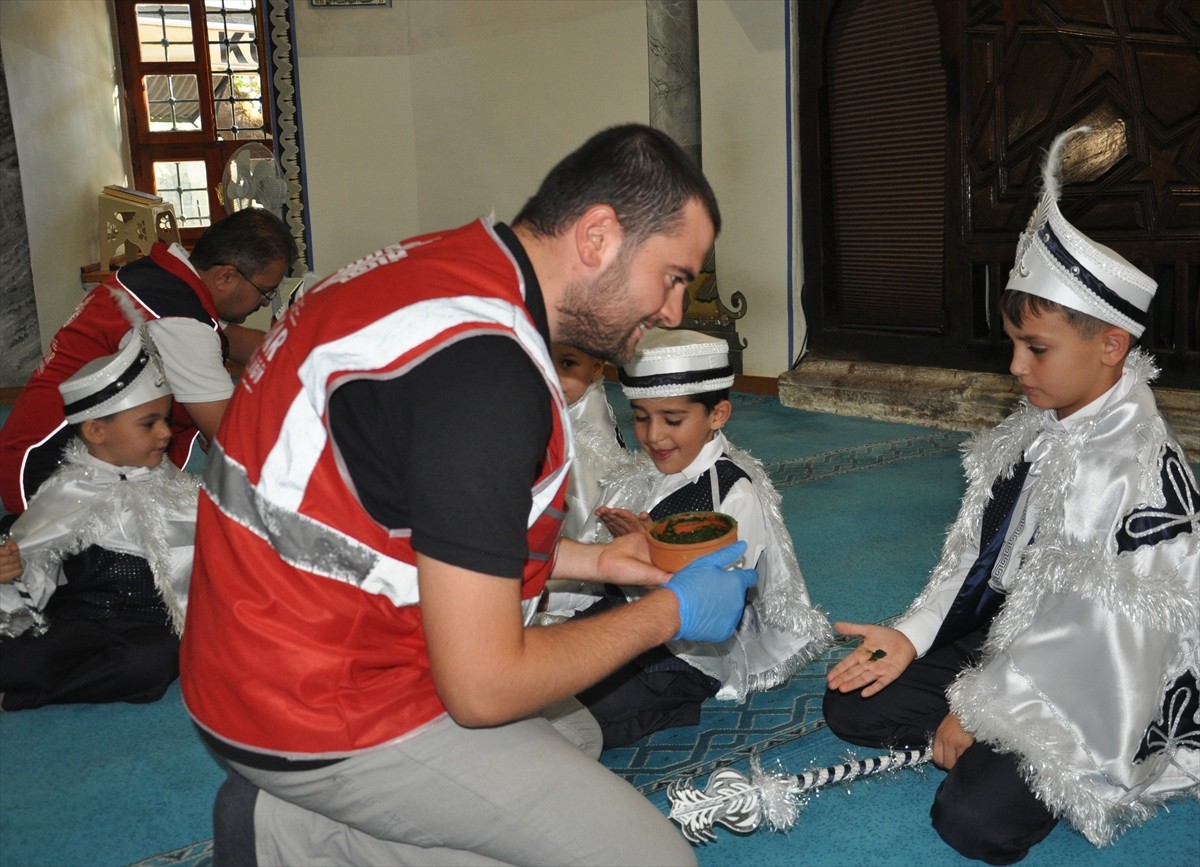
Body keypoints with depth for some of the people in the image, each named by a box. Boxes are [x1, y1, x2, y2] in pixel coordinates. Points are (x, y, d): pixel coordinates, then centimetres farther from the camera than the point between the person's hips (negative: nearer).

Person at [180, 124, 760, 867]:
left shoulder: (447, 266, 3)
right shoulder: (484, 368, -27)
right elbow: (482, 688, -22)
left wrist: (588, 560, 12)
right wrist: (667, 613, -9)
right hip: (330, 724, -9)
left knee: (578, 735, 21)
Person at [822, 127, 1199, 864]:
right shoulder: (1034, 433, 2)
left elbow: (1110, 636, -22)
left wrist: (978, 712, -16)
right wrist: (912, 636, -2)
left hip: (1089, 694, -7)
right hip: (1000, 647, 8)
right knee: (849, 706, 2)